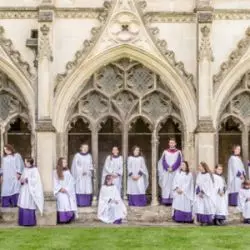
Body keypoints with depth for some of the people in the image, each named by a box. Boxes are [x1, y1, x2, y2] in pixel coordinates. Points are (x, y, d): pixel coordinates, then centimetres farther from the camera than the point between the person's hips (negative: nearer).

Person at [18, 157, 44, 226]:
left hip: (30, 190, -7)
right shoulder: (25, 169, 14)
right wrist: (22, 181, -5)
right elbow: (22, 177, 16)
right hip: (24, 190, 7)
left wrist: (27, 180, -17)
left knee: (29, 206, -7)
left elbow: (35, 179, -16)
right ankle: (23, 221, 11)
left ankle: (30, 222, -1)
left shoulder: (34, 170, -7)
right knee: (23, 205, 5)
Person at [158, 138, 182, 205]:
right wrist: (168, 168, -12)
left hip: (175, 172, -1)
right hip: (166, 172, 1)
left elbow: (178, 162, -2)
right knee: (166, 185, -4)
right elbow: (163, 161, 4)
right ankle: (166, 200, -3)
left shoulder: (178, 152, 7)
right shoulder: (165, 152, 11)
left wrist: (172, 168, -13)